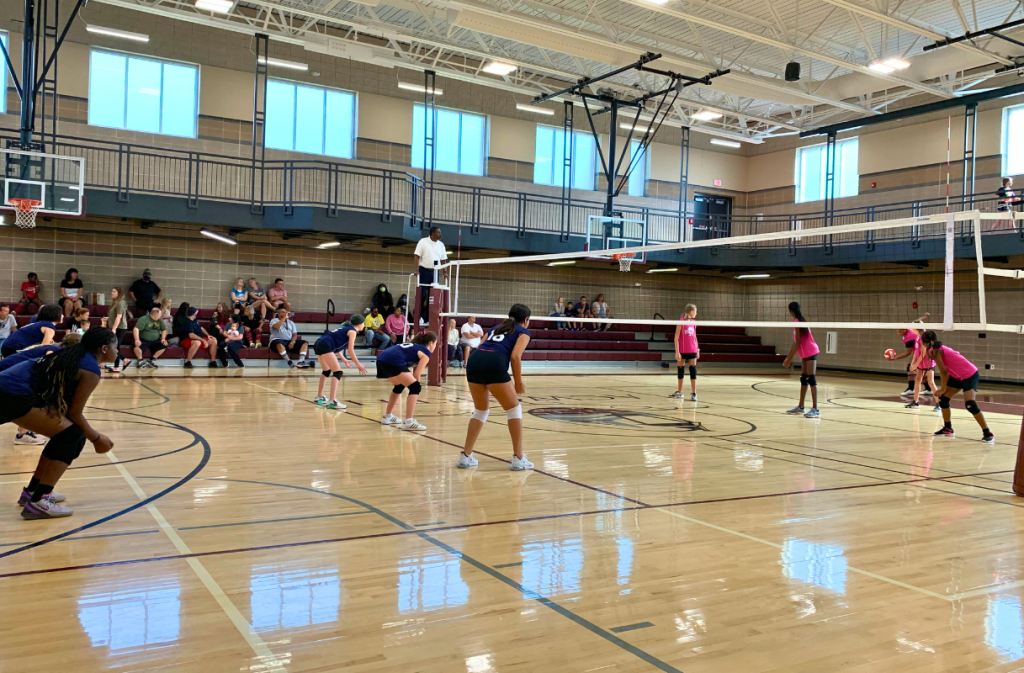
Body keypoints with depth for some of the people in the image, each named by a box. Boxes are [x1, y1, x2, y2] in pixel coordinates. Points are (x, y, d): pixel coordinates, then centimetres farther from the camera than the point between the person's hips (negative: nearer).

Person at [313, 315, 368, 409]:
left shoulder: (346, 328, 26)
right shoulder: (352, 331, 1)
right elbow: (350, 350, -8)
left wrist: (344, 360, 33)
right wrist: (358, 365, -3)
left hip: (318, 344, 10)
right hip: (325, 346, -10)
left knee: (326, 371, 26)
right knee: (338, 372, -10)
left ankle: (319, 397, 38)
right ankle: (332, 401, -20)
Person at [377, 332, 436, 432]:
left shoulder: (414, 346, 33)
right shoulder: (426, 352, 10)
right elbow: (416, 375, 4)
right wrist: (416, 386, 16)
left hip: (381, 359, 9)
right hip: (393, 362, -9)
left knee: (400, 385, 30)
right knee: (415, 387, -4)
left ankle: (388, 417, 41)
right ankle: (408, 422, -12)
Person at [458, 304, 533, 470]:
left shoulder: (496, 328, 34)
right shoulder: (523, 332, 17)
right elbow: (515, 356, -1)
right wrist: (518, 382, 6)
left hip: (474, 360, 6)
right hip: (494, 364, -6)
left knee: (480, 411, 21)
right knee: (514, 409, 9)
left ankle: (465, 456, 19)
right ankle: (518, 458, 8)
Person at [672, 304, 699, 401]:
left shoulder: (693, 322, 7)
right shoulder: (681, 321, -8)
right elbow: (676, 337, -10)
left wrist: (697, 349, 14)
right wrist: (677, 352, -14)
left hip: (692, 350, 4)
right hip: (682, 350, -3)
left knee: (693, 370, -3)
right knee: (680, 370, 8)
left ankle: (694, 393, -1)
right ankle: (679, 392, 21)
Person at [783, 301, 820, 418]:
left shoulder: (797, 322, -15)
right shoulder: (799, 321, 12)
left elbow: (798, 343, -19)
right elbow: (796, 343, 16)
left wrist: (789, 359, -16)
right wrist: (788, 358, 18)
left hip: (810, 351, -10)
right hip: (805, 353, 10)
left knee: (811, 379, -13)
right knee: (804, 379, 13)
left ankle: (815, 409, -18)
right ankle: (801, 407, 20)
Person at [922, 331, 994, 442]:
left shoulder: (933, 351, -16)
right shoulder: (940, 348, 12)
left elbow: (943, 371, -17)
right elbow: (948, 370, 13)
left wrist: (944, 388, -7)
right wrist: (944, 388, 13)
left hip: (970, 375, -10)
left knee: (970, 405, -20)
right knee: (943, 398, 11)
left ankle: (988, 433, -14)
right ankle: (948, 429, 22)